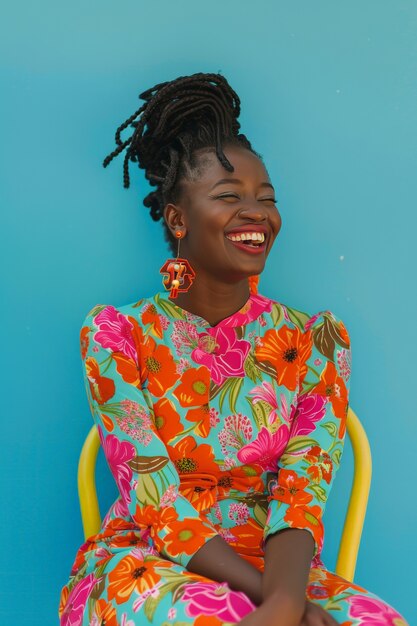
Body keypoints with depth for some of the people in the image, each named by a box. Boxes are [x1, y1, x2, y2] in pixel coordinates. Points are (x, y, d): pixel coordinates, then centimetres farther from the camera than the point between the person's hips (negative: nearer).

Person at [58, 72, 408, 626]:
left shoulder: (313, 341, 0)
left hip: (270, 566, 2)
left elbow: (301, 498, -9)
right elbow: (157, 504, -12)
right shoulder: (117, 334, -4)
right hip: (147, 560, -2)